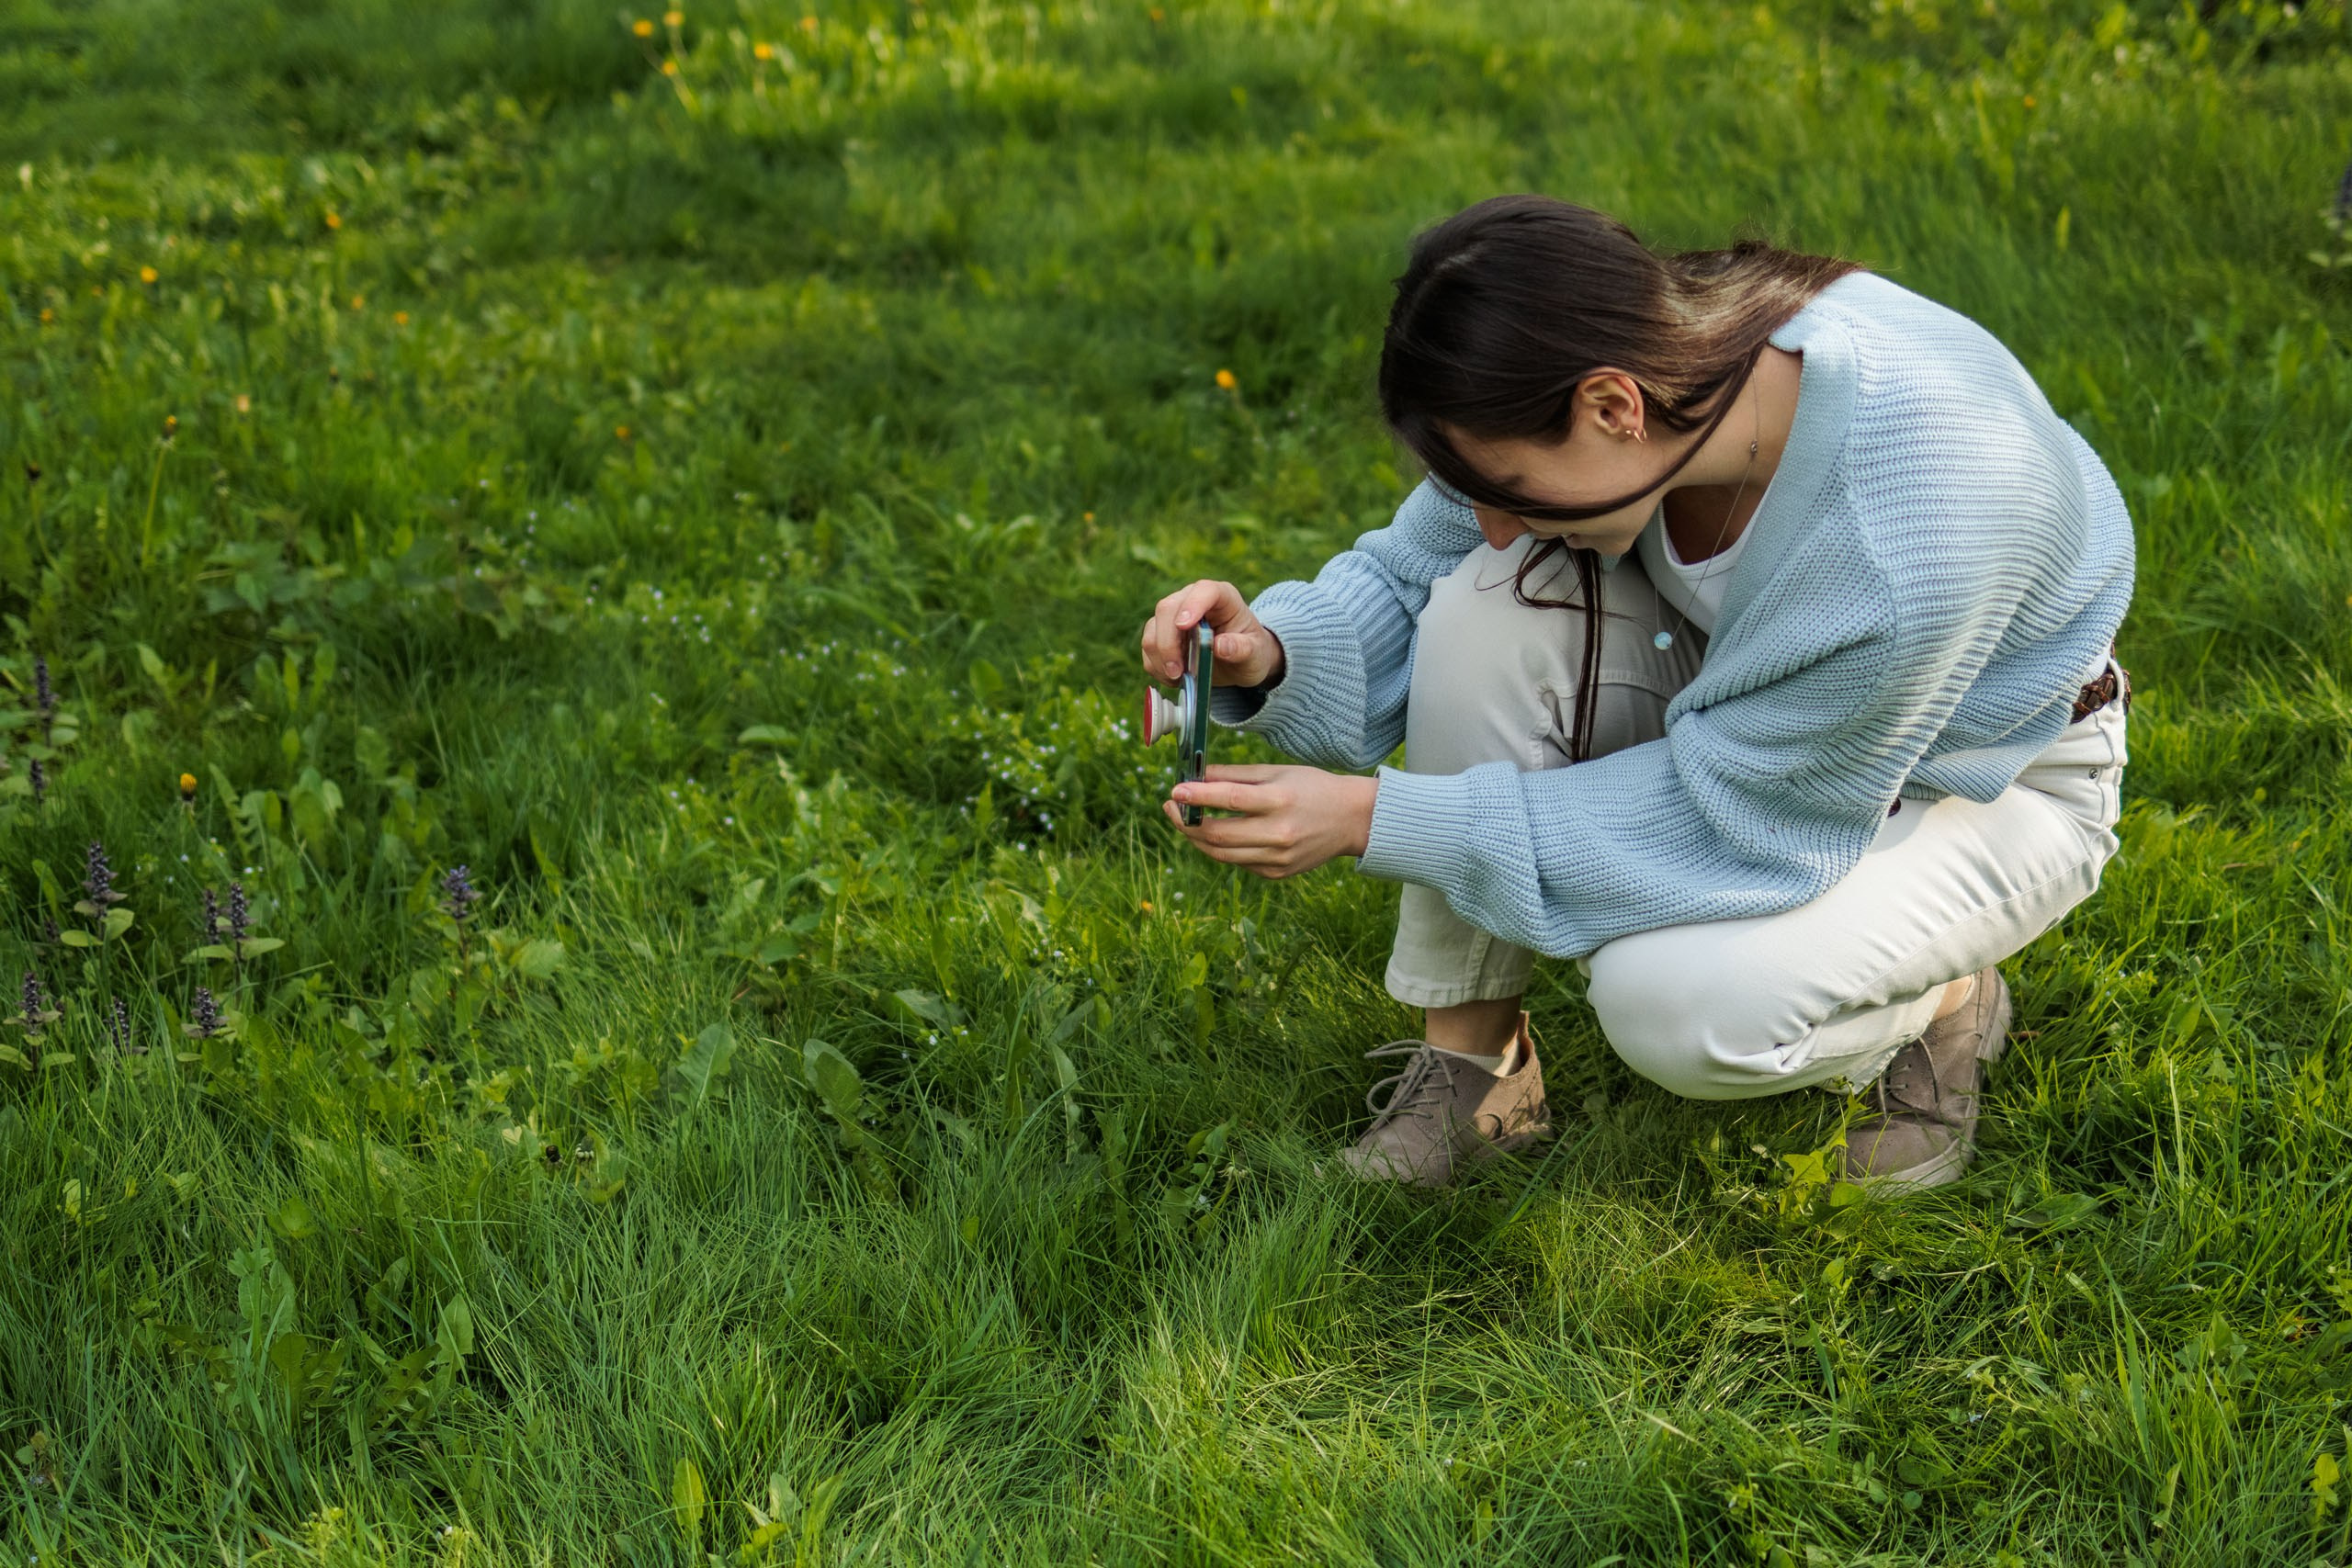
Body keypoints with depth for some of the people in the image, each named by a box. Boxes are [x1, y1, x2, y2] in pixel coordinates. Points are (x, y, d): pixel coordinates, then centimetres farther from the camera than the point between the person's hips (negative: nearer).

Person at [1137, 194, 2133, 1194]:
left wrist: (1372, 820, -34)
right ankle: (1468, 1064, -9)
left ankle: (1942, 1005, 3)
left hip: (1985, 786, -5)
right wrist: (1271, 652, -30)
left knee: (1675, 998, -32)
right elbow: (1410, 572, -7)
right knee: (1491, 603, -24)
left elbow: (1727, 822, -31)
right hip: (1740, 687, 6)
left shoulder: (1912, 536, -41)